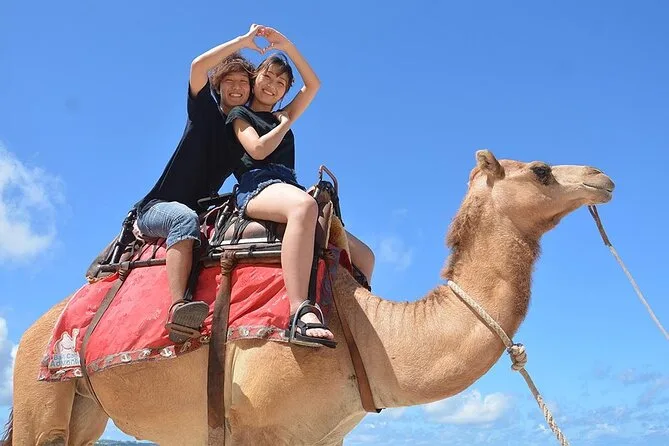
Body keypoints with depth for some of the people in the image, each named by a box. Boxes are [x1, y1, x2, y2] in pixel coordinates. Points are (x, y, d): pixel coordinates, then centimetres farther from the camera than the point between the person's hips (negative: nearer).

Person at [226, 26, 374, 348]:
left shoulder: (282, 117, 33)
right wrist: (285, 124, 13)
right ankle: (302, 314, -61)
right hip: (257, 186, -7)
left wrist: (287, 46, 21)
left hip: (288, 187, 8)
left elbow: (314, 85, 26)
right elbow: (257, 150, -2)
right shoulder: (240, 114, 18)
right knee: (304, 204, -45)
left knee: (362, 255, -7)